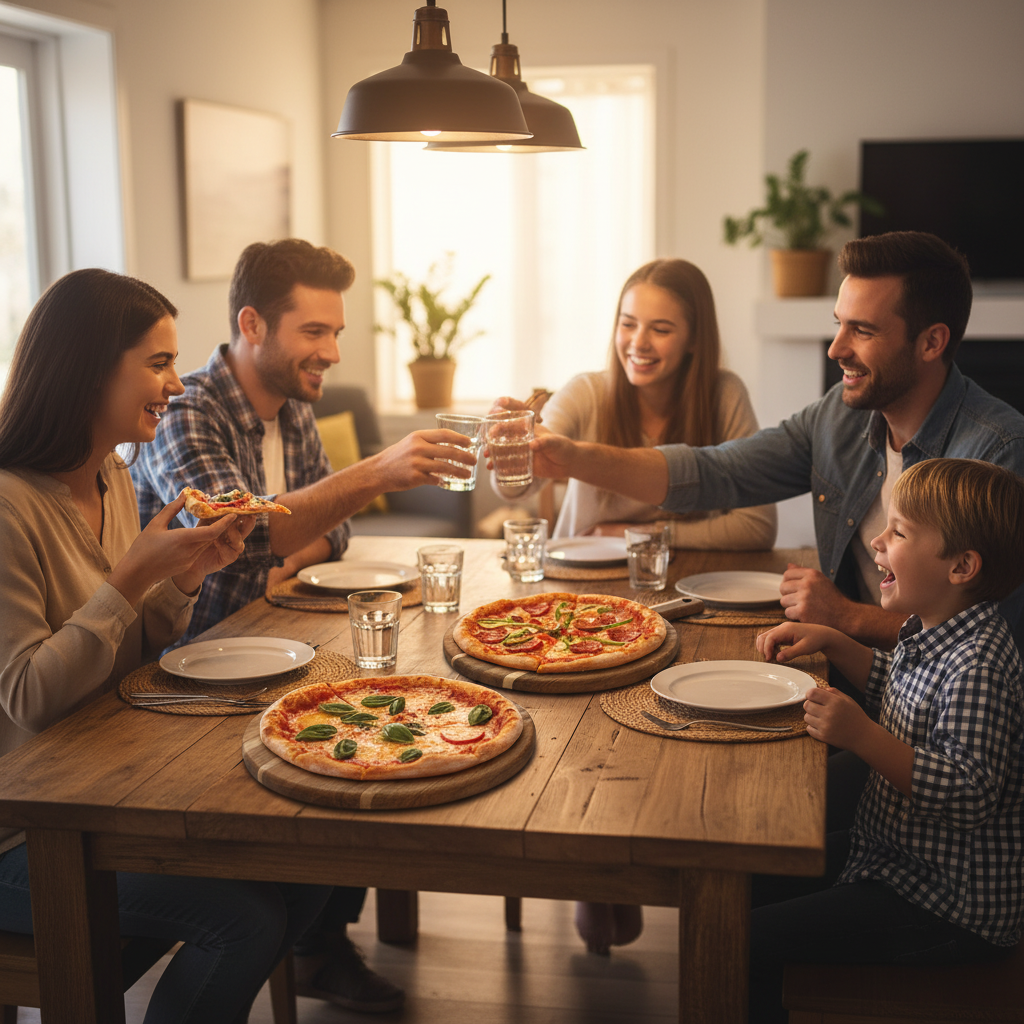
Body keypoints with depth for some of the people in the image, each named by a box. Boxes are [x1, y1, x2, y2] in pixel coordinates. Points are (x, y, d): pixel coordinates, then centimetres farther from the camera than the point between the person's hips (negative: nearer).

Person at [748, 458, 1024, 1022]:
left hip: (949, 911, -10)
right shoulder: (931, 634, 3)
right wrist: (832, 643, 10)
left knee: (747, 943, -15)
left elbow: (970, 792, -31)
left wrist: (862, 736, -35)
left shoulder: (977, 668, -27)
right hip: (895, 855, 10)